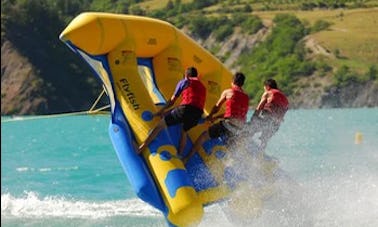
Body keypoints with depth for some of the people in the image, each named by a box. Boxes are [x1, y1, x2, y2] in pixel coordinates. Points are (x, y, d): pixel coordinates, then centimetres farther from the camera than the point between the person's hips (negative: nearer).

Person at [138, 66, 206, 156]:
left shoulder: (184, 82, 17)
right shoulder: (203, 87, 30)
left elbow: (172, 101, 21)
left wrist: (161, 111, 34)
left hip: (185, 108, -4)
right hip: (198, 114, 4)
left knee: (160, 124, 9)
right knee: (184, 131, 30)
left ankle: (141, 147, 5)